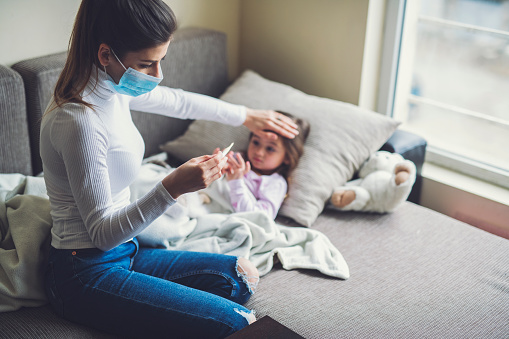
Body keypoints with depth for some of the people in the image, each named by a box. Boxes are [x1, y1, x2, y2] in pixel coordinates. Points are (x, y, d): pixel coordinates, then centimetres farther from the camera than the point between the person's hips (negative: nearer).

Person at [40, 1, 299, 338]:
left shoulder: (113, 86, 1)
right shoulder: (79, 120, -27)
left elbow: (177, 102, 21)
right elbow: (102, 235, -22)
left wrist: (246, 116, 32)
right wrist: (172, 188, -34)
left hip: (123, 252, 10)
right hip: (88, 275, -9)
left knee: (242, 275, 9)